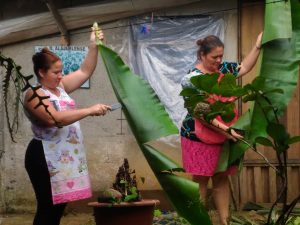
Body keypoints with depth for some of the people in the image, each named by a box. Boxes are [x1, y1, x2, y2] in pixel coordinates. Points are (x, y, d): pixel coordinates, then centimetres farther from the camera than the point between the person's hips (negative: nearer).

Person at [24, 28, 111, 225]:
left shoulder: (60, 87, 11)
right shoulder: (34, 95, -15)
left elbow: (85, 72, 13)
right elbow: (55, 119, -28)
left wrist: (94, 46, 1)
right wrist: (90, 111, -27)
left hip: (66, 157, 9)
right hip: (46, 160, -9)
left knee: (59, 206, 11)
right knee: (48, 209, -6)